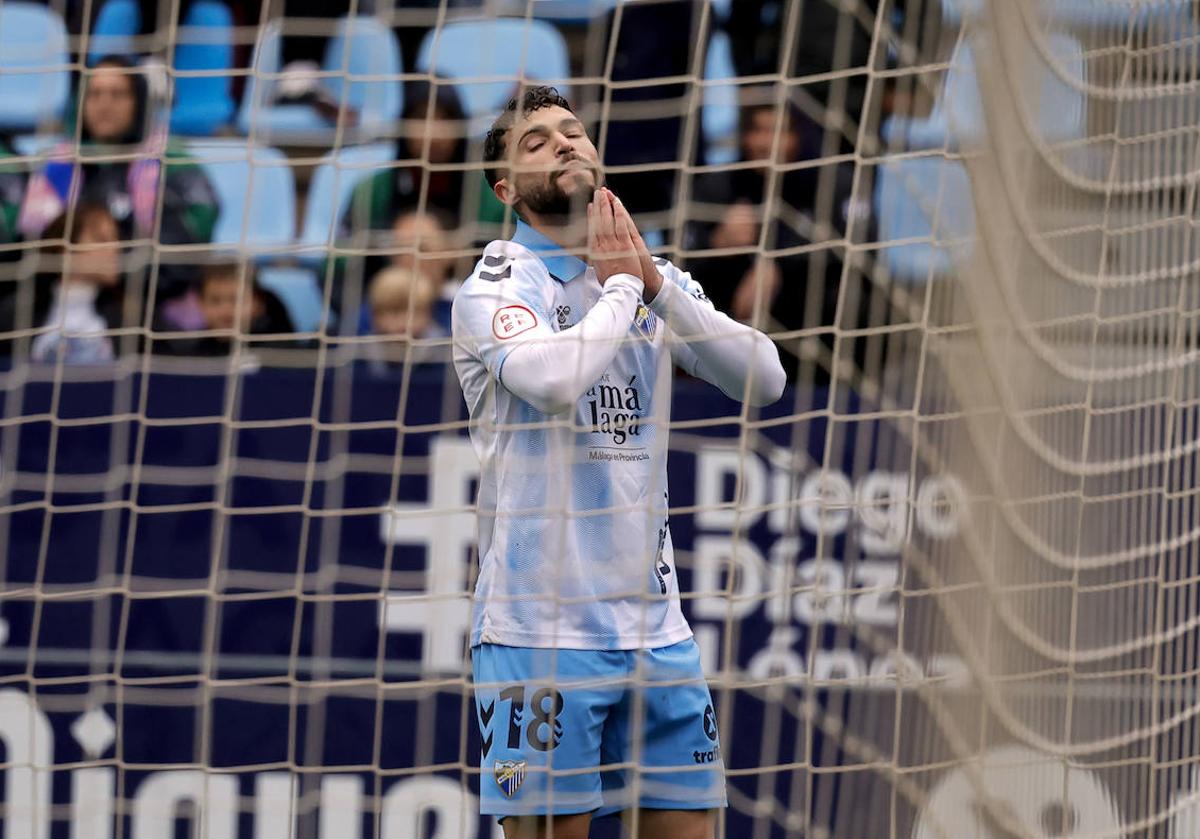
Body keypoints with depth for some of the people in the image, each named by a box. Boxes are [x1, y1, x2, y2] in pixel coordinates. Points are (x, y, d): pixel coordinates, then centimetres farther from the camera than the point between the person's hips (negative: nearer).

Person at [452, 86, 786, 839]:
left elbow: (763, 379, 0)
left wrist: (655, 282, -7)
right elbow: (555, 378, -24)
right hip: (540, 626, -5)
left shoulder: (657, 281, 13)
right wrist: (621, 285, -8)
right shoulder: (495, 287, -4)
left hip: (654, 621, 6)